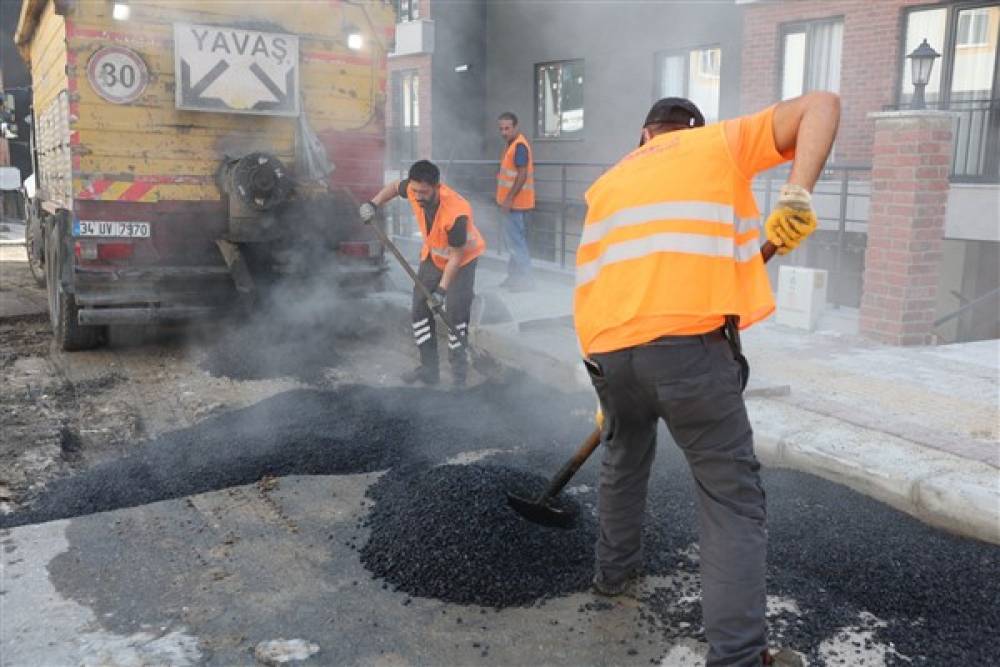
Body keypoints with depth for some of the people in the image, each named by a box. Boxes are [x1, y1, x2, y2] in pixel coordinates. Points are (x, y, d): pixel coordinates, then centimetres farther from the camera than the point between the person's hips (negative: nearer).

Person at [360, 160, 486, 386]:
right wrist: (374, 204, -11)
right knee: (420, 306, 6)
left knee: (454, 312, -13)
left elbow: (456, 255, -29)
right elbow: (395, 186, 3)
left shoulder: (456, 213, -40)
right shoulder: (415, 190, -23)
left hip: (463, 257, -6)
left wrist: (442, 290, -28)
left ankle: (459, 374, 3)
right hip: (432, 255, 7)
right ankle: (429, 370, 18)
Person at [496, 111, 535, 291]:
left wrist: (509, 199, -23)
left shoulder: (519, 146, -17)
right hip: (513, 202, 10)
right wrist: (502, 174, 11)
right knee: (515, 238, 16)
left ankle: (525, 278, -1)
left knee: (515, 239, -6)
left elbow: (522, 175, -22)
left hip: (515, 202, -10)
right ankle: (515, 275, 25)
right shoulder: (511, 144, 14)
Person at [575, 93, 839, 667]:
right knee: (733, 496, 5)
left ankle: (615, 571, 47)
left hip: (607, 349, 5)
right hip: (688, 341, -4)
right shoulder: (721, 142, 18)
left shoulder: (610, 181, 28)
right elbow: (822, 104, 8)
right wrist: (798, 196, -7)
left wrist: (615, 394, 33)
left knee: (624, 459, 30)